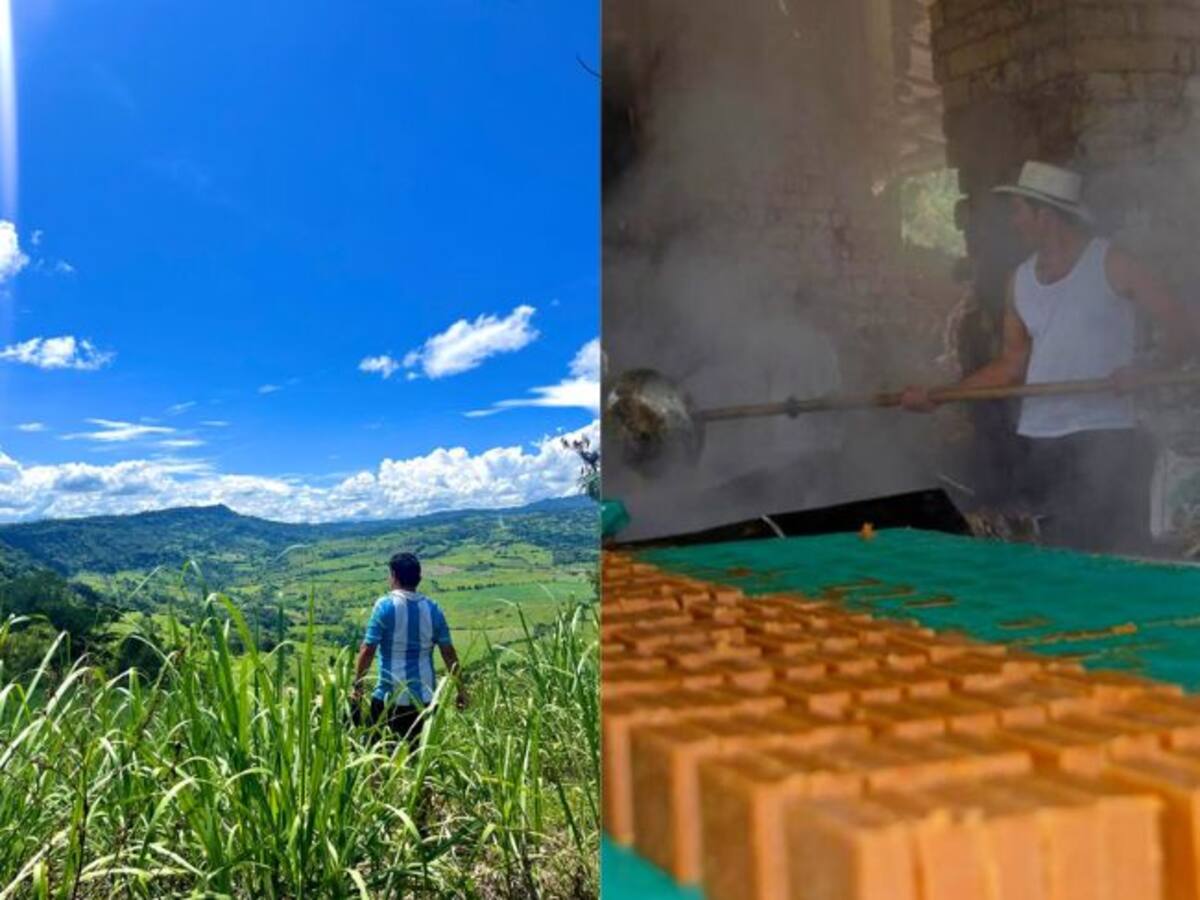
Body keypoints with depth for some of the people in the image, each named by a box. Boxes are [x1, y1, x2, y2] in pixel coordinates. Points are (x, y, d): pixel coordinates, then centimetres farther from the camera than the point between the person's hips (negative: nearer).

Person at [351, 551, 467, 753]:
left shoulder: (385, 605, -9)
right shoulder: (432, 608, 3)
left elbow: (367, 650, -12)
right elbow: (449, 653, 3)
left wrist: (357, 686, -3)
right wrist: (461, 688, 10)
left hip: (390, 697, -4)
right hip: (424, 697, 4)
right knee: (414, 750, 14)